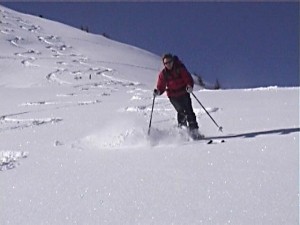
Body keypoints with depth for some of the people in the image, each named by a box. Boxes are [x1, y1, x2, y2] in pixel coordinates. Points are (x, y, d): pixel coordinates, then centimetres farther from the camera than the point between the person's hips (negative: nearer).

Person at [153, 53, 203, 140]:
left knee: (189, 112, -7)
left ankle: (194, 130, 0)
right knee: (182, 112, -11)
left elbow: (189, 79, -8)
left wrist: (189, 86, -28)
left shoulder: (180, 68, -6)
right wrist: (158, 92, -20)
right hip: (173, 96, 0)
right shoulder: (163, 74, -1)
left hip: (184, 93, 0)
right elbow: (161, 86, 1)